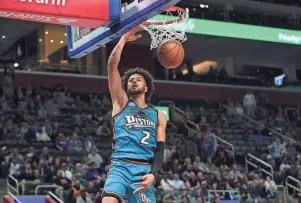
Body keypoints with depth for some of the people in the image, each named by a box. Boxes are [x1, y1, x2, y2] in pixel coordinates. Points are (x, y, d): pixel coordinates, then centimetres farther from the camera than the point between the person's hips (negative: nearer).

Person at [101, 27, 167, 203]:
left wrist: (153, 174, -8)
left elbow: (160, 149, 10)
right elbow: (112, 65, 5)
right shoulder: (121, 102, 15)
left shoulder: (159, 116, 18)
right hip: (120, 165, -2)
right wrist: (124, 39, 4)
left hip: (144, 170, 2)